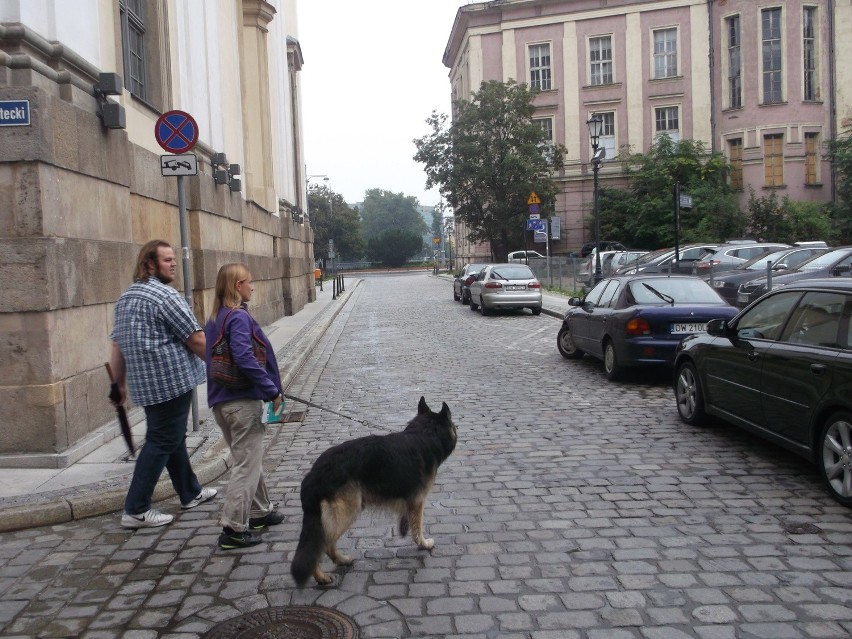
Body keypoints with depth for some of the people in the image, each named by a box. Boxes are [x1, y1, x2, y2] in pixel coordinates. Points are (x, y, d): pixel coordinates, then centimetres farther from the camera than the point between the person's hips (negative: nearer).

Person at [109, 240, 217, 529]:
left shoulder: (126, 297, 13)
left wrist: (119, 384, 19)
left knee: (173, 437, 20)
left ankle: (190, 493, 34)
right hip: (172, 382, -9)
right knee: (162, 442, -1)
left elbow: (117, 345, 15)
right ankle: (136, 510, 3)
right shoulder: (165, 296, -15)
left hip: (145, 384, 9)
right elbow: (196, 339, -15)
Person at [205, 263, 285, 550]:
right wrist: (273, 391, -17)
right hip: (243, 400, -9)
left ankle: (260, 511, 33)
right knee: (247, 464, -1)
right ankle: (234, 528, 1)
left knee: (248, 459, 21)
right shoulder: (239, 317, -16)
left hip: (220, 400, 9)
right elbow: (244, 358, -26)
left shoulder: (216, 317, 12)